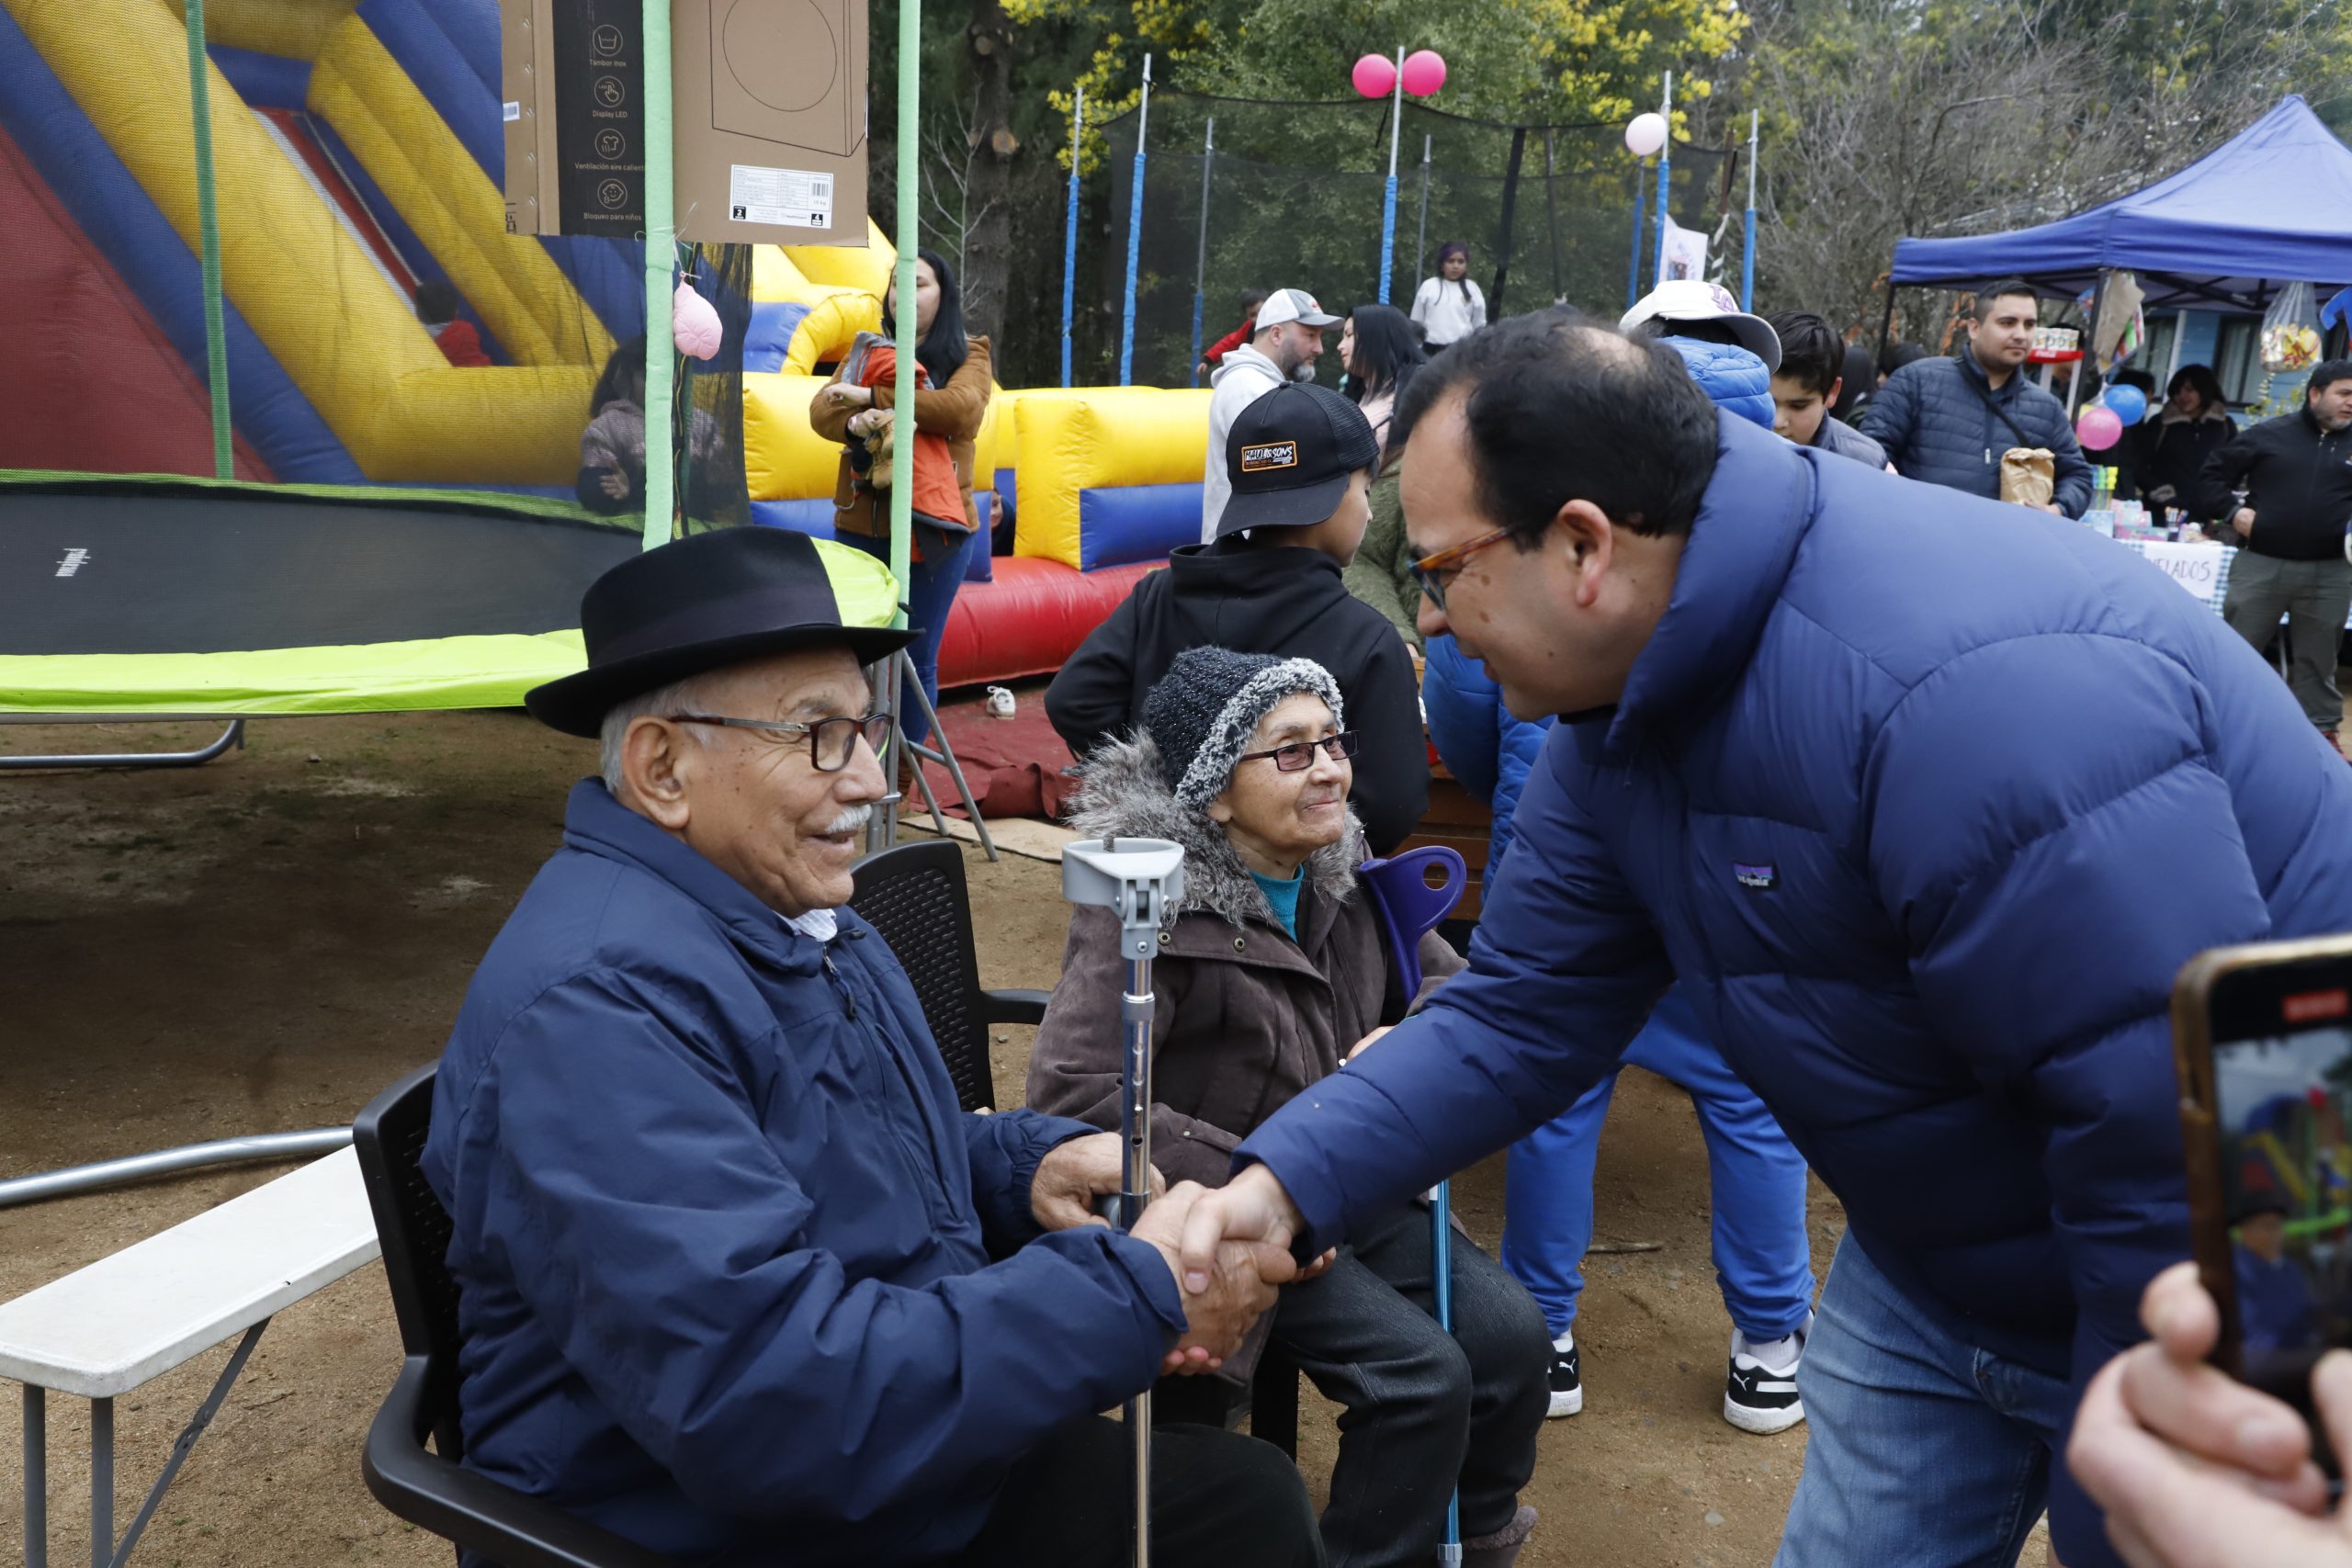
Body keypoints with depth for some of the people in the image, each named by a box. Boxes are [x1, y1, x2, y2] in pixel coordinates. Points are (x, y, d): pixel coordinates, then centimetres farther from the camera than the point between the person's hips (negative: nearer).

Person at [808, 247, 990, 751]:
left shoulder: (967, 353, 4)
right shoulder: (866, 352, 14)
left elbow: (962, 407, -17)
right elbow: (821, 410, 0)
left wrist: (873, 396, -16)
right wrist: (855, 422, -23)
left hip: (933, 527, -3)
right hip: (862, 524, 3)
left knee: (917, 658, 2)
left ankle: (903, 773, 15)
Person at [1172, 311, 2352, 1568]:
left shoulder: (1981, 693, -36)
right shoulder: (1624, 705, -8)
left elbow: (2189, 1169, -32)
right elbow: (1520, 1016, -4)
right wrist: (1286, 1183, -17)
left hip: (2224, 1312, -6)